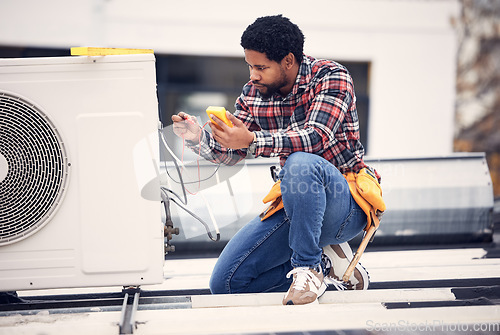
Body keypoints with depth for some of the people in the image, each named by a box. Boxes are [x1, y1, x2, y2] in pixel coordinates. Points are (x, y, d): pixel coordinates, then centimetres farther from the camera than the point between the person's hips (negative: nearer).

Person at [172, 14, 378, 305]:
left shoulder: (332, 77, -13)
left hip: (347, 205, -6)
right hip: (297, 208, 7)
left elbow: (316, 138, -28)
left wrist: (252, 140, -39)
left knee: (300, 163, -40)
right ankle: (327, 266, 3)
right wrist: (198, 137, -15)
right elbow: (230, 153, 7)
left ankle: (309, 266, -22)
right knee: (225, 282, -4)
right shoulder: (253, 93, 4)